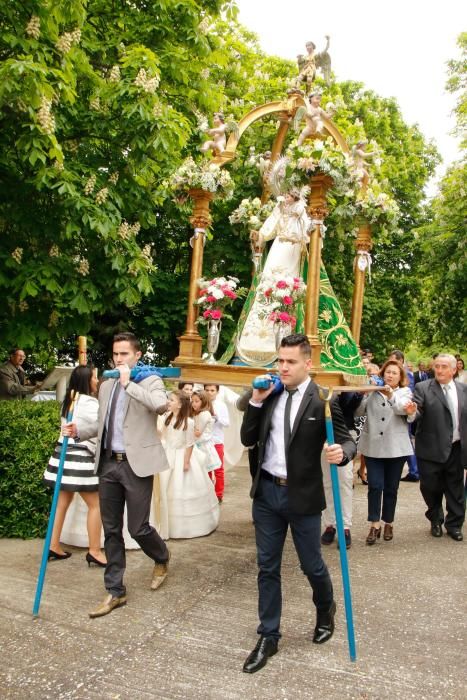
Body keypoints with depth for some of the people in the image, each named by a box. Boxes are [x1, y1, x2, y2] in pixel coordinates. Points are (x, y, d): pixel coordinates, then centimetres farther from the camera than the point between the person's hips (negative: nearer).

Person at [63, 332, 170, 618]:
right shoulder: (106, 385, 13)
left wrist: (128, 383, -22)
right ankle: (116, 592, 25)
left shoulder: (150, 380, -6)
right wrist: (78, 431, 2)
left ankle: (162, 558, 34)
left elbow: (161, 404, -29)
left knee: (138, 527, 1)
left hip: (135, 464, -6)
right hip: (109, 464, 6)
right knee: (111, 530, 11)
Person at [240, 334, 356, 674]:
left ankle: (326, 610, 48)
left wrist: (341, 452, -33)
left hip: (303, 495, -3)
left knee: (312, 565, 16)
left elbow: (348, 441, -10)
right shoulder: (270, 395, 3)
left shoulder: (323, 399, -10)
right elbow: (248, 440, 3)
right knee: (268, 568, 13)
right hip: (267, 492, 4)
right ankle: (269, 637, 30)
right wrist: (256, 402, -8)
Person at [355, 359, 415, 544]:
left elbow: (402, 409, -18)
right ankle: (374, 525, 3)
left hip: (396, 447, 0)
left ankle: (388, 523, 23)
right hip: (373, 446, 0)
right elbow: (359, 412, -2)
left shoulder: (405, 392, 4)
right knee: (375, 486, -5)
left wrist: (390, 395, -34)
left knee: (391, 488, 9)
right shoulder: (372, 391, 7)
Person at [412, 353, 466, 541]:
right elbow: (417, 411, -15)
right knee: (431, 487, 7)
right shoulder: (423, 388, -4)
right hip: (432, 449, -2)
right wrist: (412, 411, -37)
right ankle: (436, 521, 30)